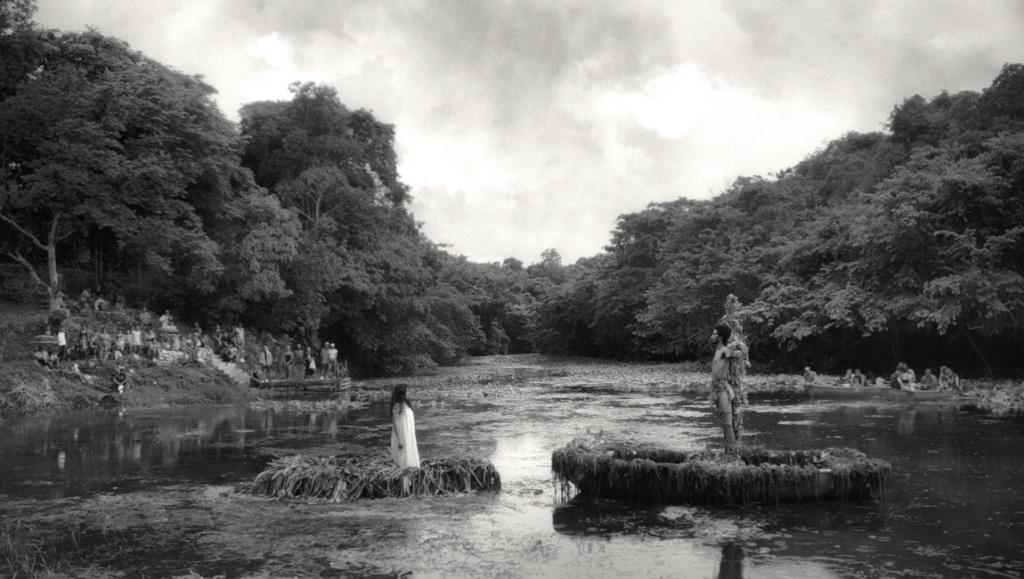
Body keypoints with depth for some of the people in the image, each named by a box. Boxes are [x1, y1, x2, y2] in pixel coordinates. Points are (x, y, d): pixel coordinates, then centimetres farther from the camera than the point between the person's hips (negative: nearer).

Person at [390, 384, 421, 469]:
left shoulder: (405, 404, 9)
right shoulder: (397, 406, -16)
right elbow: (395, 423, -18)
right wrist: (399, 440, -21)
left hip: (409, 437, 8)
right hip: (402, 437, -8)